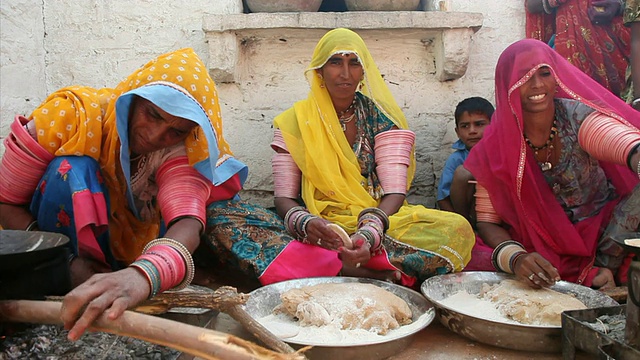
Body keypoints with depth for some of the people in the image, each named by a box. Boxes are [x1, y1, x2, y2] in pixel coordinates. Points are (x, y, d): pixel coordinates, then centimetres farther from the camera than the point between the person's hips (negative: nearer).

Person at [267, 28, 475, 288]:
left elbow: (394, 191, -6)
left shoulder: (382, 117, 3)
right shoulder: (295, 121, 2)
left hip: (380, 220, 2)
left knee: (458, 229, -25)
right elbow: (284, 198, -2)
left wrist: (369, 233, -27)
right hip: (323, 227, -1)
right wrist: (306, 223, -26)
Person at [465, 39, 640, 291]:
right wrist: (514, 258, -31)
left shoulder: (578, 116, -13)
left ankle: (604, 267, -9)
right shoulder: (495, 147, -10)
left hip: (606, 236, 0)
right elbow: (486, 222, -9)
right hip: (541, 250, 1)